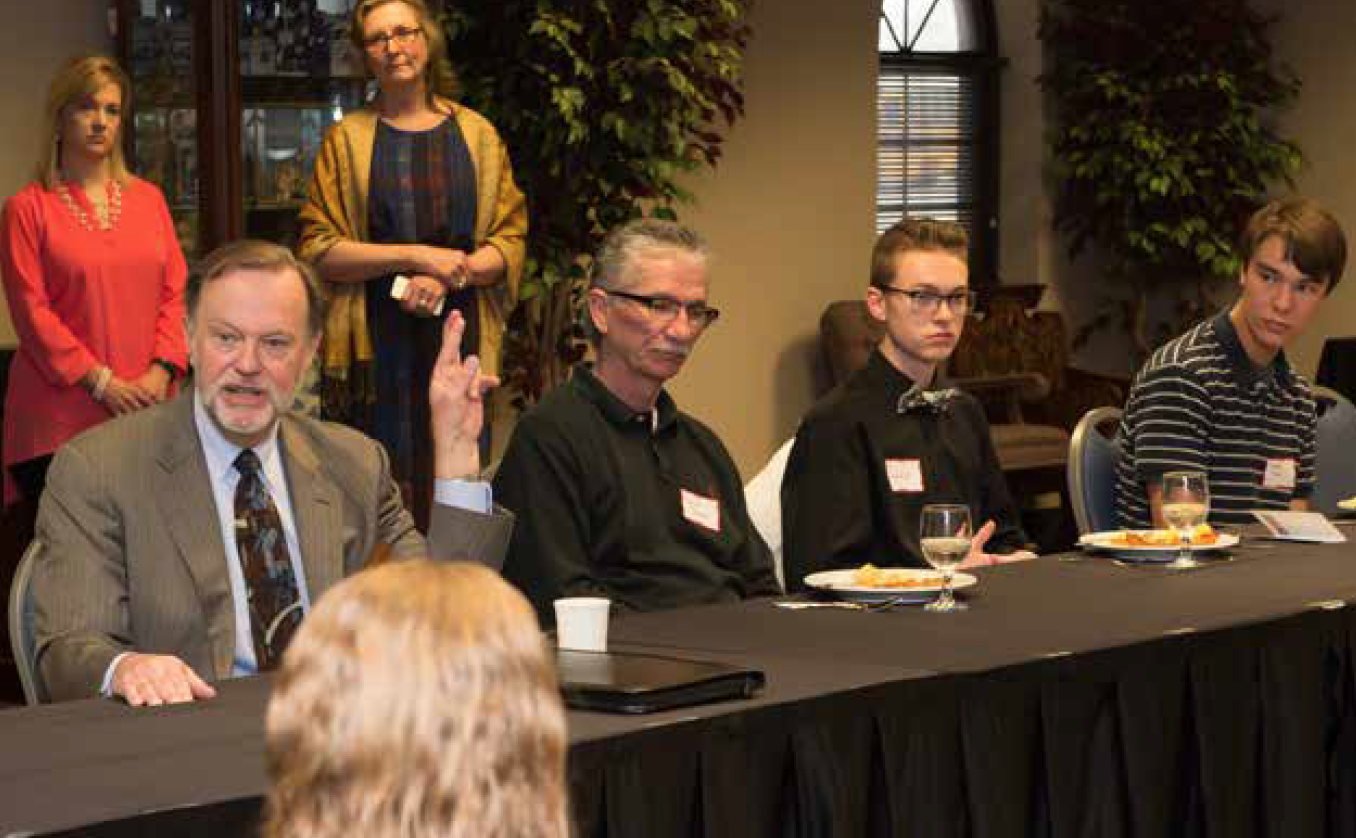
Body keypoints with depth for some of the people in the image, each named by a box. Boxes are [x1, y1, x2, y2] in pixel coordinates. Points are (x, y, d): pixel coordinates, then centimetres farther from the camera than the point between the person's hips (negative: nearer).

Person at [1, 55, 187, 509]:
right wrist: (101, 383, -12)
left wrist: (162, 370, -7)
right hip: (61, 415, -3)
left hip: (145, 410, 3)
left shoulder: (147, 198, 13)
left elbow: (173, 292, 9)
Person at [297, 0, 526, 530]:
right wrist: (415, 256, -11)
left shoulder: (477, 135, 11)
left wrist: (448, 277, -11)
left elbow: (510, 241, 7)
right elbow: (317, 250, 0)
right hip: (374, 345, -1)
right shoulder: (348, 139, 6)